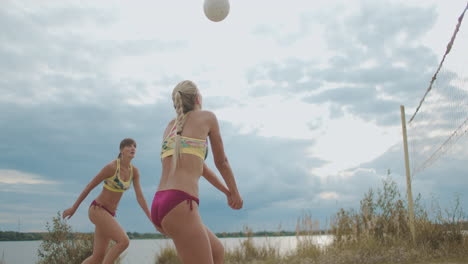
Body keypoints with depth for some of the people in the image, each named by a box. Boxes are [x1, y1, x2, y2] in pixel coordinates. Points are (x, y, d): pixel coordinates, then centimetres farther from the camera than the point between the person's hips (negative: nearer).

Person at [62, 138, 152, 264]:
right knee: (124, 241, -22)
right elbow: (89, 186, -10)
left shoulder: (134, 171, 2)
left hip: (108, 213, 8)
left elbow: (140, 197, -1)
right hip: (97, 210, -8)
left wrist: (152, 219, -9)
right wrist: (73, 208, -1)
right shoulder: (111, 167, -19)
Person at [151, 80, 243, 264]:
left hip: (159, 206, 8)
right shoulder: (207, 116, 9)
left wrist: (225, 191, 43)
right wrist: (235, 192, 33)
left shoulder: (171, 126, 26)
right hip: (180, 205, -8)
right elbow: (221, 161, 17)